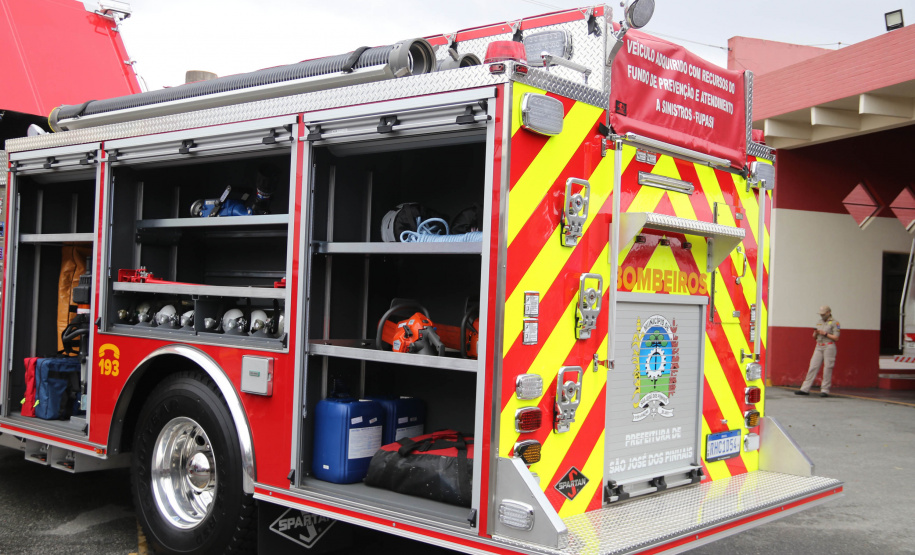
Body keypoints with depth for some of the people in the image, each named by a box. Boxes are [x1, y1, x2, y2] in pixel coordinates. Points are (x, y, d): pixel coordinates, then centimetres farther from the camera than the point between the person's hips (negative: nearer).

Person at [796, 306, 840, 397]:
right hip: (818, 347, 5)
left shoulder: (834, 323, -1)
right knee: (813, 367, 0)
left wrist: (825, 333, -12)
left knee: (827, 369, -5)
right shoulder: (819, 322, 17)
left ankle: (825, 390, 0)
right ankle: (805, 389, -2)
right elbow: (815, 337, 21)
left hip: (829, 347, -5)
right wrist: (816, 333, 0)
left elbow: (836, 338, -6)